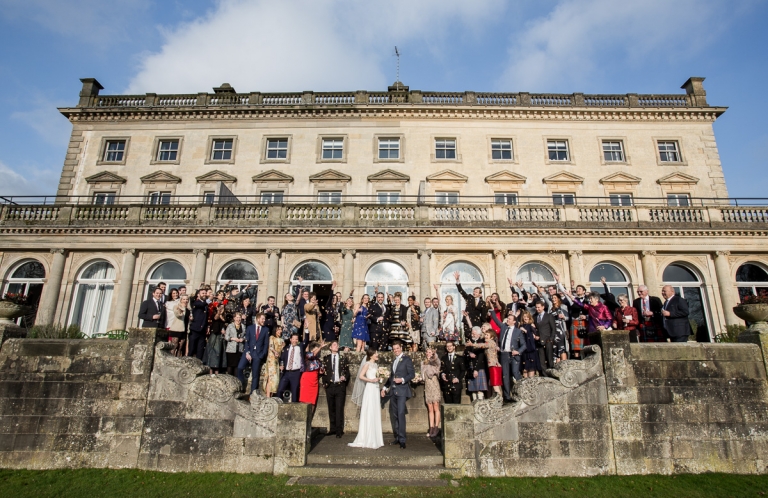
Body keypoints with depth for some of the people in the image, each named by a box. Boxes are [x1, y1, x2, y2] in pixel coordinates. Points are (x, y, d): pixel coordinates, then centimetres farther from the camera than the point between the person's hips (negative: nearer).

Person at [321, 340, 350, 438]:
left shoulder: (343, 358, 7)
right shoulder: (326, 358, 8)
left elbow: (347, 371, 6)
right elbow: (323, 371, 8)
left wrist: (344, 377, -12)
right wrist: (324, 383, -1)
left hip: (340, 386, -1)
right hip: (330, 386, 1)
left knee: (339, 409, -4)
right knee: (331, 409, 8)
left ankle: (339, 430, 2)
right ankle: (332, 428, 18)